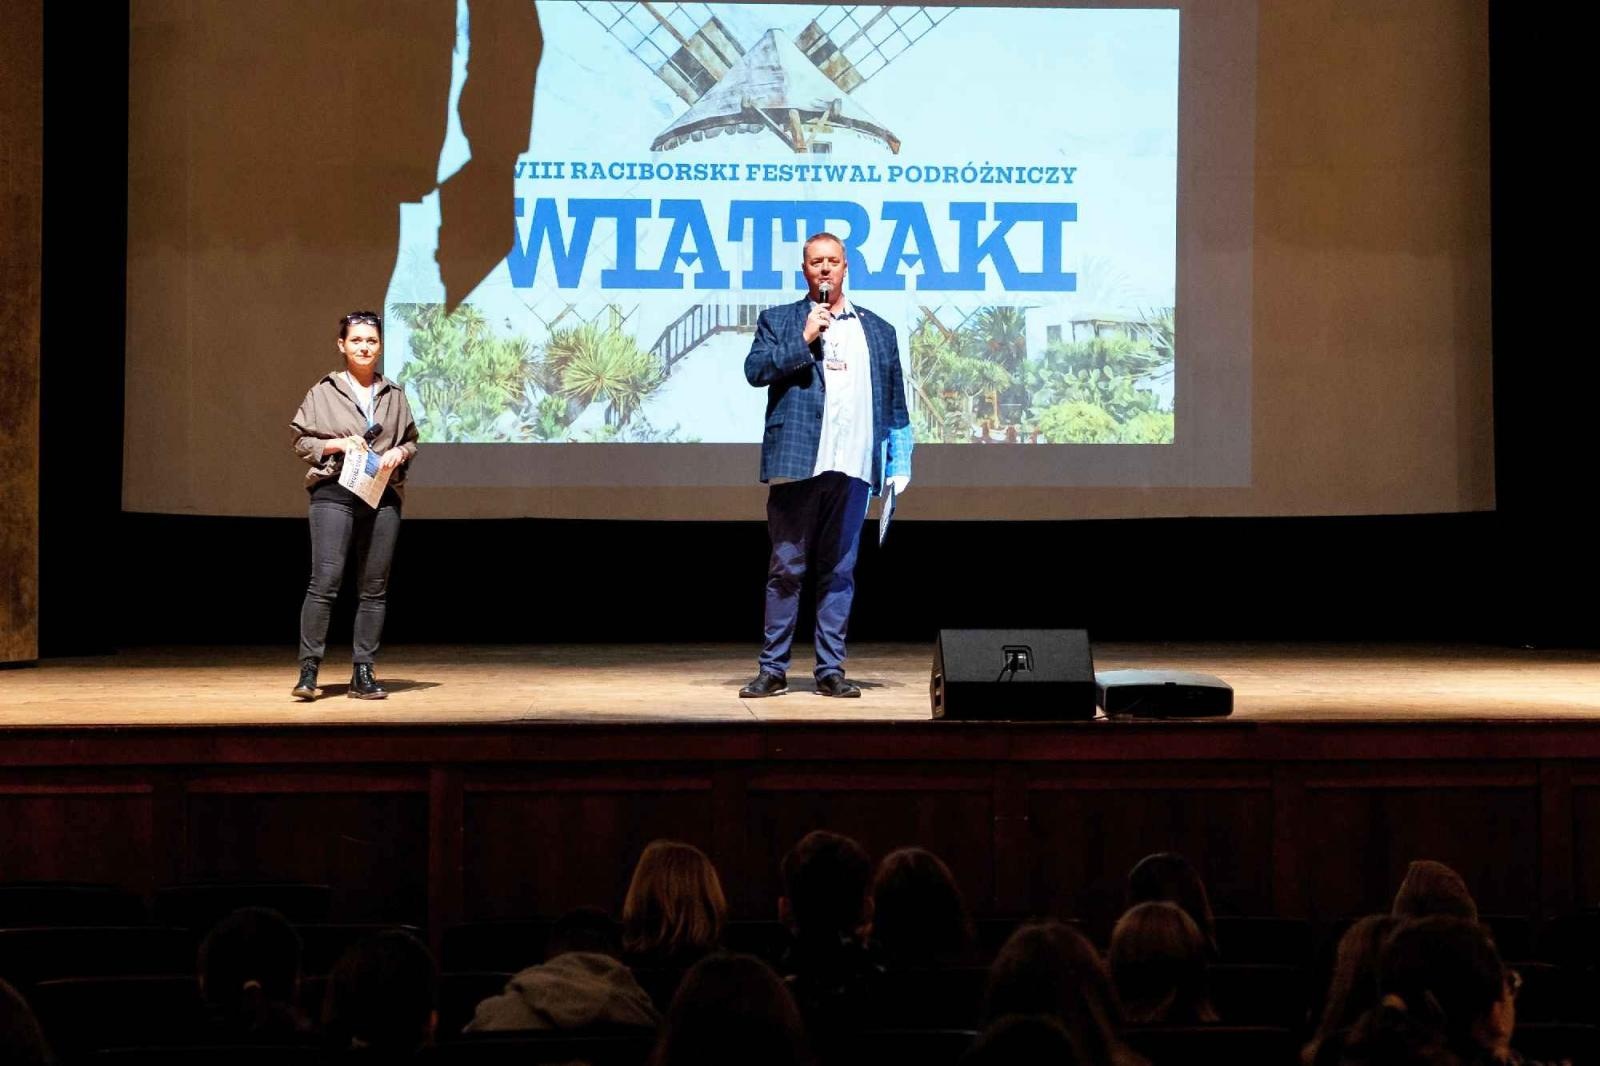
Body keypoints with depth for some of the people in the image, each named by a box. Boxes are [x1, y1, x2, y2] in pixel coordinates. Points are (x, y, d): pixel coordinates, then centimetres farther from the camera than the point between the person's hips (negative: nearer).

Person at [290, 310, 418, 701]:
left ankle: (363, 675, 9)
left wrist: (399, 453, -4)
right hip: (334, 494, -3)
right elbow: (301, 440, 5)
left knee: (375, 587, 4)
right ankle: (308, 670, -9)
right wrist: (337, 444, -11)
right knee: (325, 581, -12)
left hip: (383, 497, 3)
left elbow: (411, 441, 18)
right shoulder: (324, 391, 4)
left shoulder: (394, 395, 12)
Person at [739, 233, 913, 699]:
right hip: (796, 463, -2)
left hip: (853, 468, 2)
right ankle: (773, 670, 4)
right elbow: (755, 369, -4)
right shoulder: (778, 320, 11)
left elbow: (895, 405, 15)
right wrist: (804, 340, -10)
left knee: (839, 572, 4)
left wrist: (900, 463, 7)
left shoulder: (878, 331, 16)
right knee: (786, 569, 0)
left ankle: (831, 670, 8)